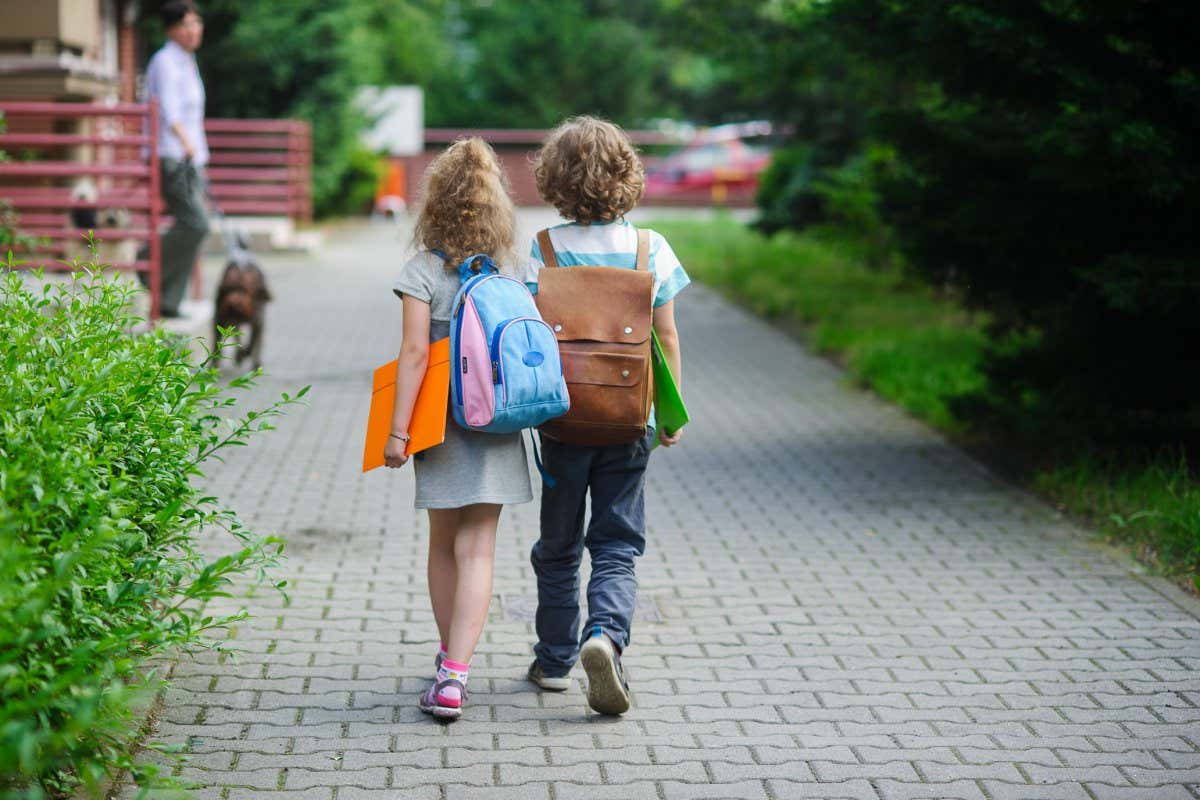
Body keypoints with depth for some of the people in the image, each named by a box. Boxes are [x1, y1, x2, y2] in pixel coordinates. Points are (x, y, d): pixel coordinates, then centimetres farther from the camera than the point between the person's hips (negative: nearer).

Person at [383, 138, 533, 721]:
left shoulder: (423, 270, -7)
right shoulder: (512, 270, 2)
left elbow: (415, 352, -13)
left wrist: (398, 431, -10)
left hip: (443, 423, -1)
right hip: (498, 425, 1)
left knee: (444, 546, 16)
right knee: (477, 551, -2)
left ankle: (449, 664, 26)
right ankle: (454, 675, -13)